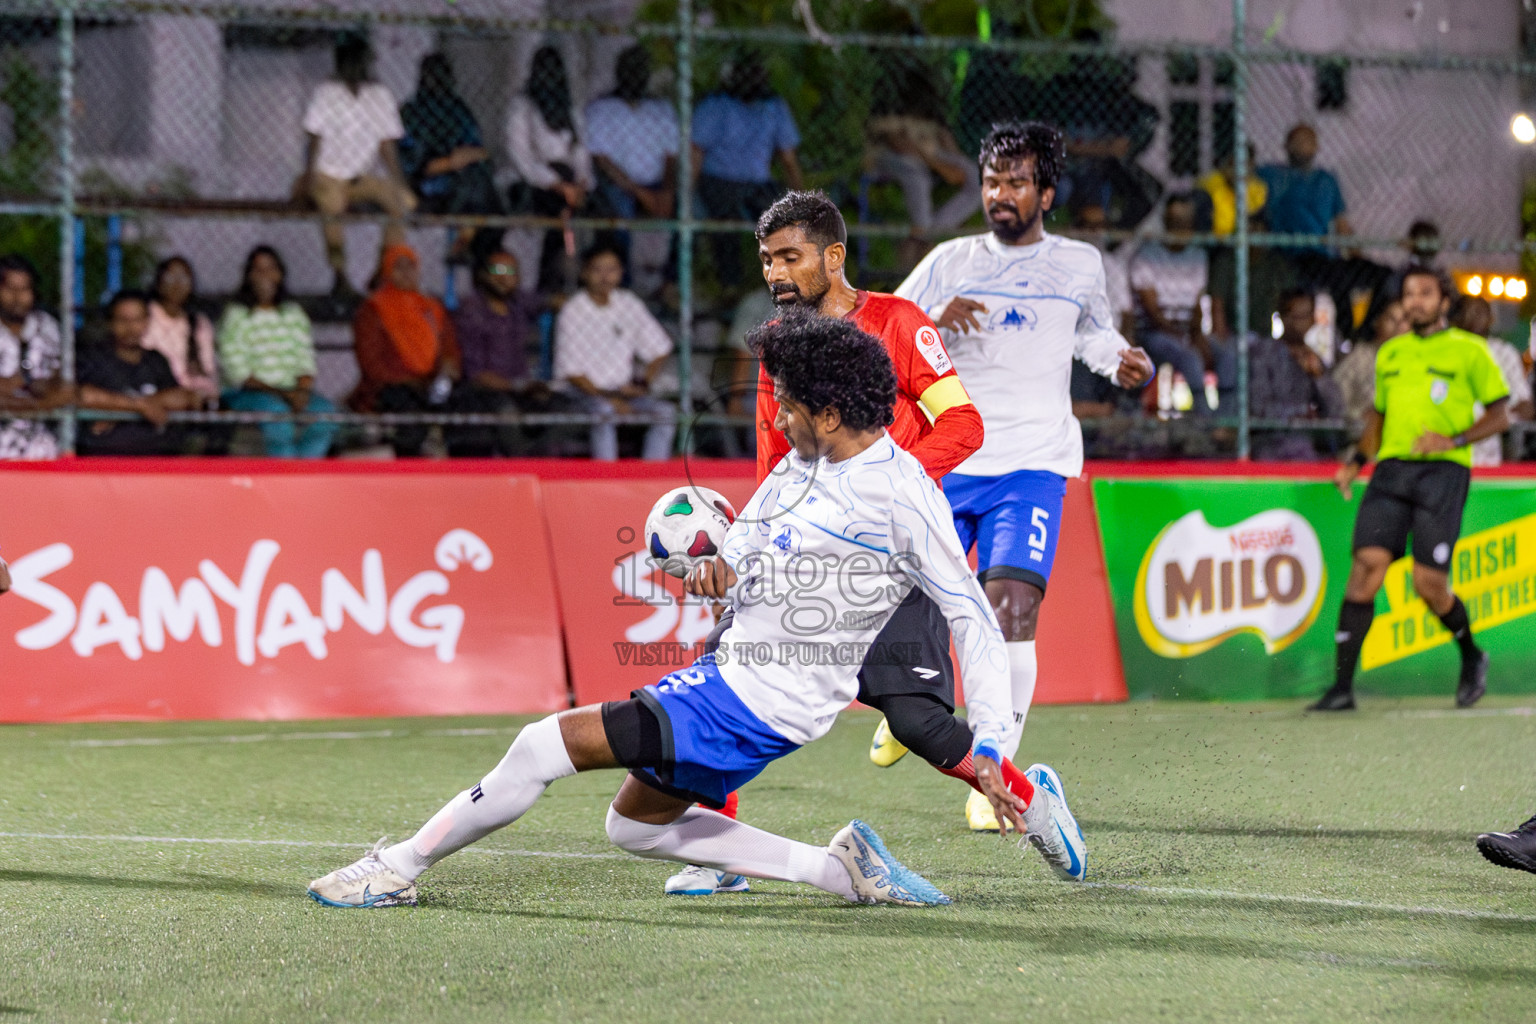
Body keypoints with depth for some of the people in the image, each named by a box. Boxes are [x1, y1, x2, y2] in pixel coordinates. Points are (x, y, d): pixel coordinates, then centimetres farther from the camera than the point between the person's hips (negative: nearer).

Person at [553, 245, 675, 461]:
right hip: (585, 390, -5)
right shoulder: (572, 312, -8)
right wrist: (605, 398, -19)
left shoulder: (628, 303, 6)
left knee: (666, 411, -19)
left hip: (623, 389, 5)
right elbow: (571, 371, -10)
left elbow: (660, 350, 12)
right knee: (605, 413, -36)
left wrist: (643, 383, -4)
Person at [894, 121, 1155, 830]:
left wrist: (1125, 364, 6)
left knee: (1012, 606, -18)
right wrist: (934, 321, -16)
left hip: (1032, 465, -1)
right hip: (943, 459, 1)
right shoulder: (950, 262, 6)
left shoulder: (1080, 264, 9)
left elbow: (1095, 331, 28)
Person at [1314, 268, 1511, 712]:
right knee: (1367, 563, -12)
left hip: (1443, 471, -4)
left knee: (1428, 584, -9)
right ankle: (1342, 686, -14)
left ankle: (1472, 657, 22)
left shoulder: (1468, 351, 5)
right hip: (1391, 470, 4)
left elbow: (1500, 415, 5)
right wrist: (1357, 460, 12)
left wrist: (1454, 439, -11)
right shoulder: (1390, 353, 18)